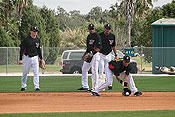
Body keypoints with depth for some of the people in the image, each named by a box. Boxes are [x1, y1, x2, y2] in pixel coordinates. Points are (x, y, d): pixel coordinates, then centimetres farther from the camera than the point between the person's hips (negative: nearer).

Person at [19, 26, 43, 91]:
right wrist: (20, 59, -13)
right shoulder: (26, 39, -8)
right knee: (25, 73, 6)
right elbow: (22, 49, -8)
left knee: (36, 73, -5)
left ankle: (36, 87, -6)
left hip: (35, 58, 3)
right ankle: (23, 86, 20)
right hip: (27, 58, -3)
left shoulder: (38, 40, 8)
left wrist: (41, 58, 20)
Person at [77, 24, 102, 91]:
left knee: (94, 70, -9)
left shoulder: (97, 36, -9)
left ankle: (94, 87, -7)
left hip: (95, 55, -9)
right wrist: (84, 55, 21)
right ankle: (85, 86, 18)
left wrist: (92, 53, -26)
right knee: (84, 69, 11)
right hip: (89, 55, 10)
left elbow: (99, 47, -17)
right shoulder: (88, 36, 17)